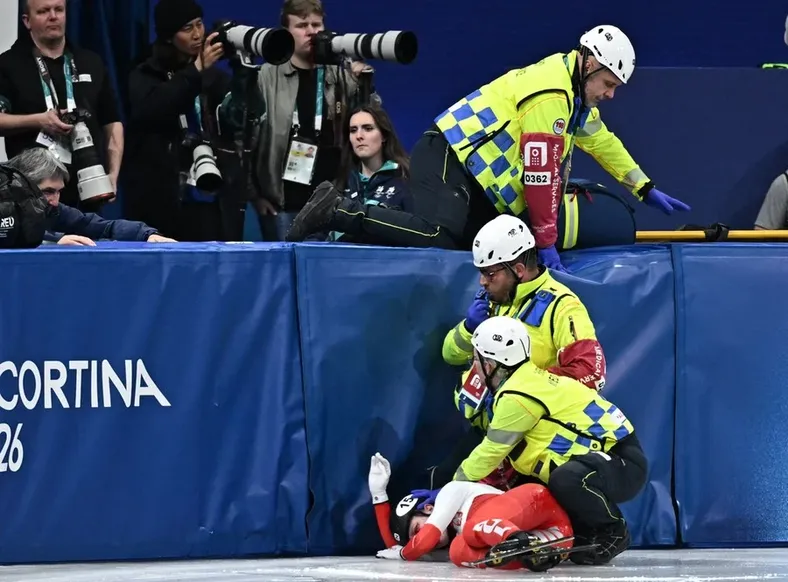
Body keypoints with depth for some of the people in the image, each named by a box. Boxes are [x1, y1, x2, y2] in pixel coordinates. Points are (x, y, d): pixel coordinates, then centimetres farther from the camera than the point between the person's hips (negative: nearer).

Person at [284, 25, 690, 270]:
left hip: (473, 176, 11)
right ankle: (338, 212, -18)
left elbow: (603, 142, 31)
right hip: (446, 162, -11)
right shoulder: (550, 93, -17)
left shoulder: (573, 89, 15)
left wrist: (647, 191, 32)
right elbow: (540, 172, -20)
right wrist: (546, 243, -16)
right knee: (438, 237, -31)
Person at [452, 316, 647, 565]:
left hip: (623, 464, -10)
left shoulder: (517, 397, -18)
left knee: (565, 479, -38)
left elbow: (491, 453, -9)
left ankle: (612, 532, -14)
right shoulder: (532, 379, 13)